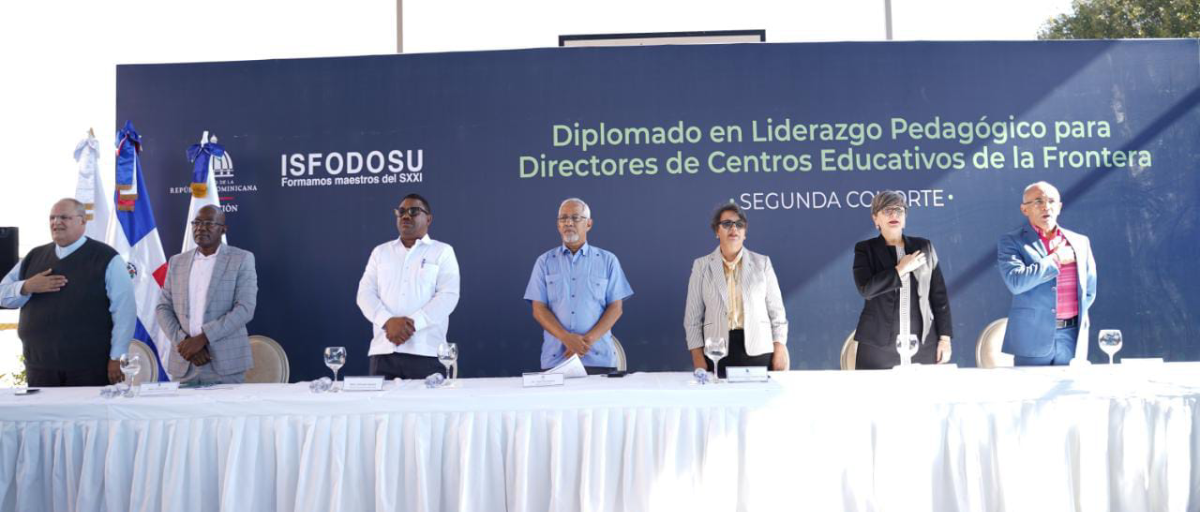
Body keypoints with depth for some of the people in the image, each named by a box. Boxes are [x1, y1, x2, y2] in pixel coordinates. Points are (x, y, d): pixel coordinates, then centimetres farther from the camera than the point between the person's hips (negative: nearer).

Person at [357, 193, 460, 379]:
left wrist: (412, 324, -16)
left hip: (427, 352, -2)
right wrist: (388, 322, -12)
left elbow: (448, 296, -5)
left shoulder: (443, 252, 8)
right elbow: (365, 293, 7)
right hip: (384, 350, 3)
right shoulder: (380, 252, 17)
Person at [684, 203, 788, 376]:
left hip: (758, 349, 1)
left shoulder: (762, 263, 8)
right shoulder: (702, 265, 6)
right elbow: (693, 316, 5)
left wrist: (780, 349, -1)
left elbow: (776, 310, 7)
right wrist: (698, 356, -2)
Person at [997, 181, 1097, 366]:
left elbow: (1089, 290, 21)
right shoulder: (1011, 242, 0)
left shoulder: (1079, 242, 14)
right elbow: (1016, 282, -17)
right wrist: (1056, 259, -9)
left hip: (1073, 339, 4)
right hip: (1033, 340, -4)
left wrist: (1073, 317, 11)